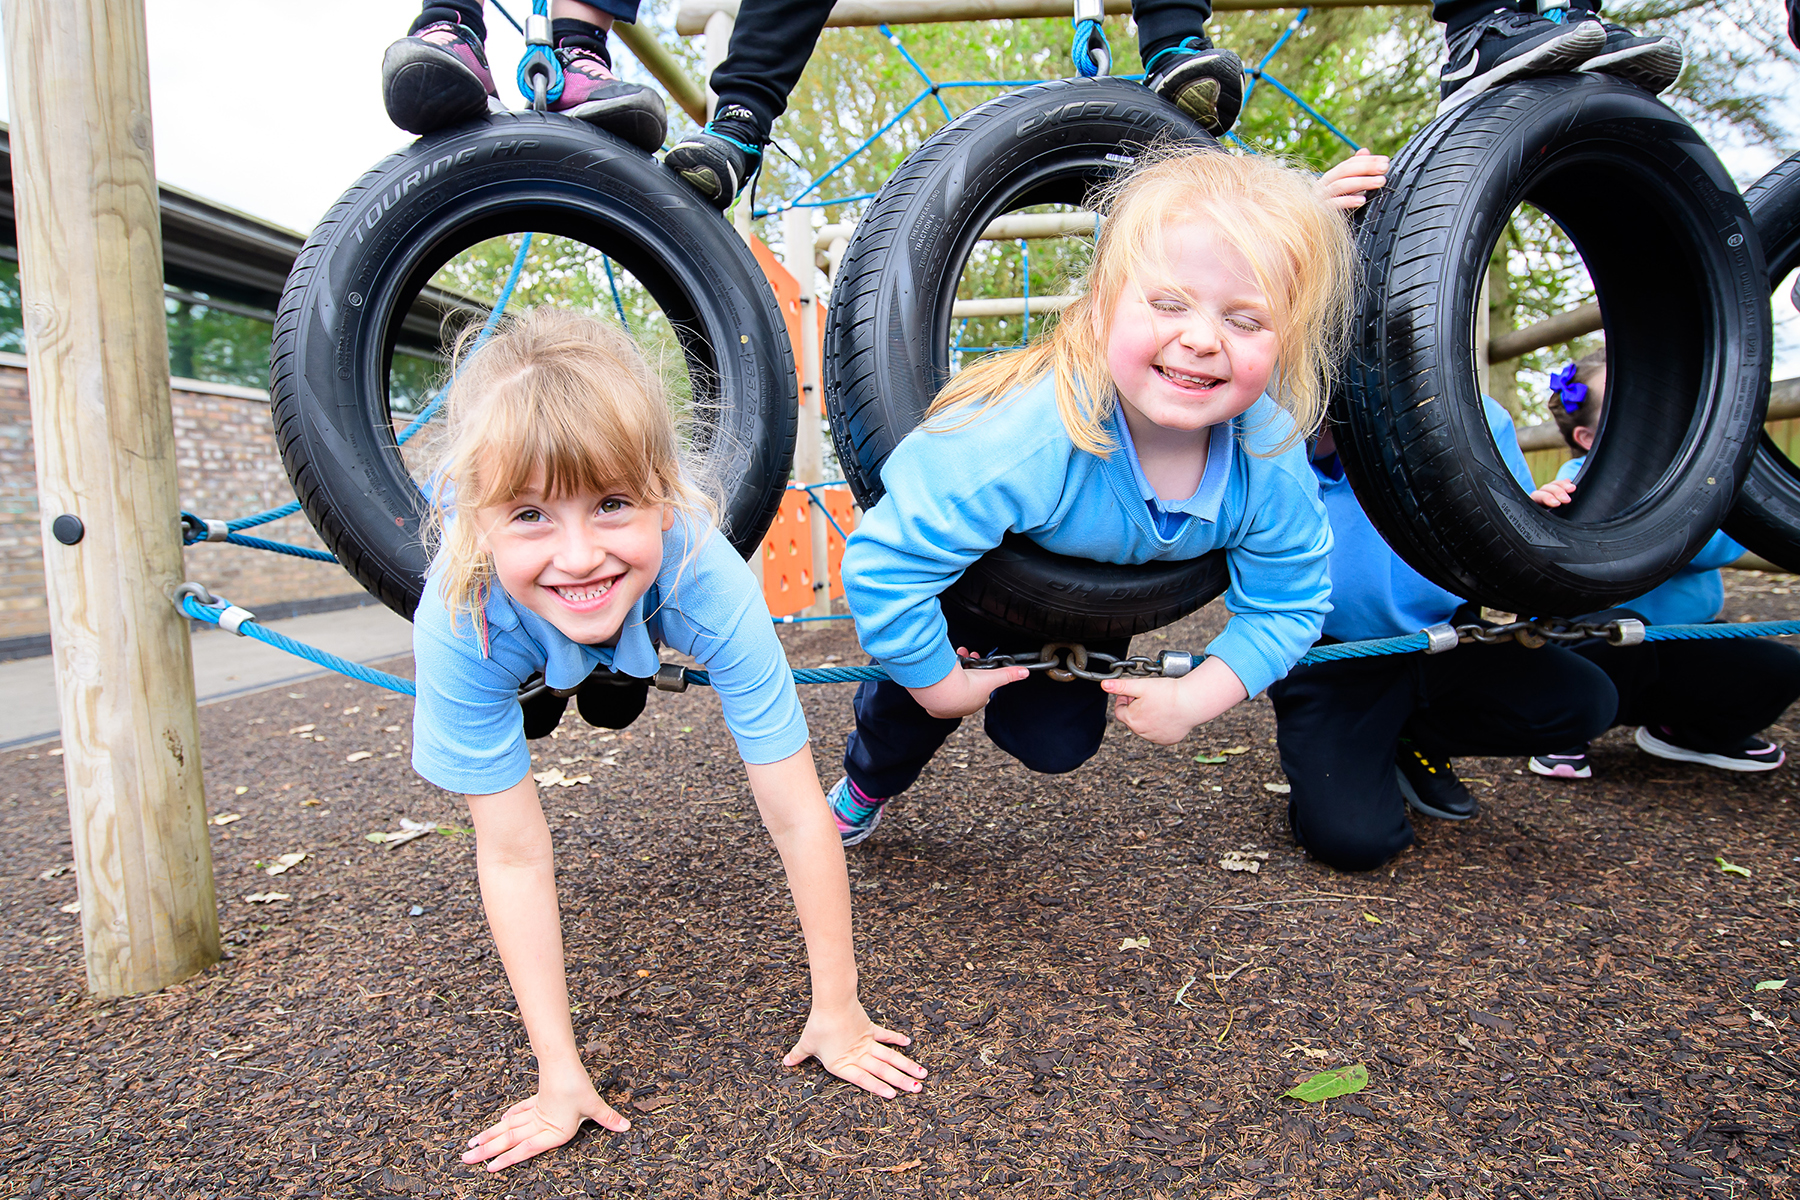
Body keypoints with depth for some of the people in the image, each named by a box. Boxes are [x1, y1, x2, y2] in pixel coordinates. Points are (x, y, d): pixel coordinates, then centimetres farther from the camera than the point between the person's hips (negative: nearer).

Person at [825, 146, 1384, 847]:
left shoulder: (1274, 463, -30)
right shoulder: (1022, 439, -47)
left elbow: (1286, 604, -12)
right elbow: (884, 563, -40)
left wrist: (1191, 699, -21)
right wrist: (941, 684, -26)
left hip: (1091, 605, 4)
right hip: (975, 578, -3)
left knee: (1056, 742, 3)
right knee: (917, 698, -6)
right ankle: (866, 784, 30)